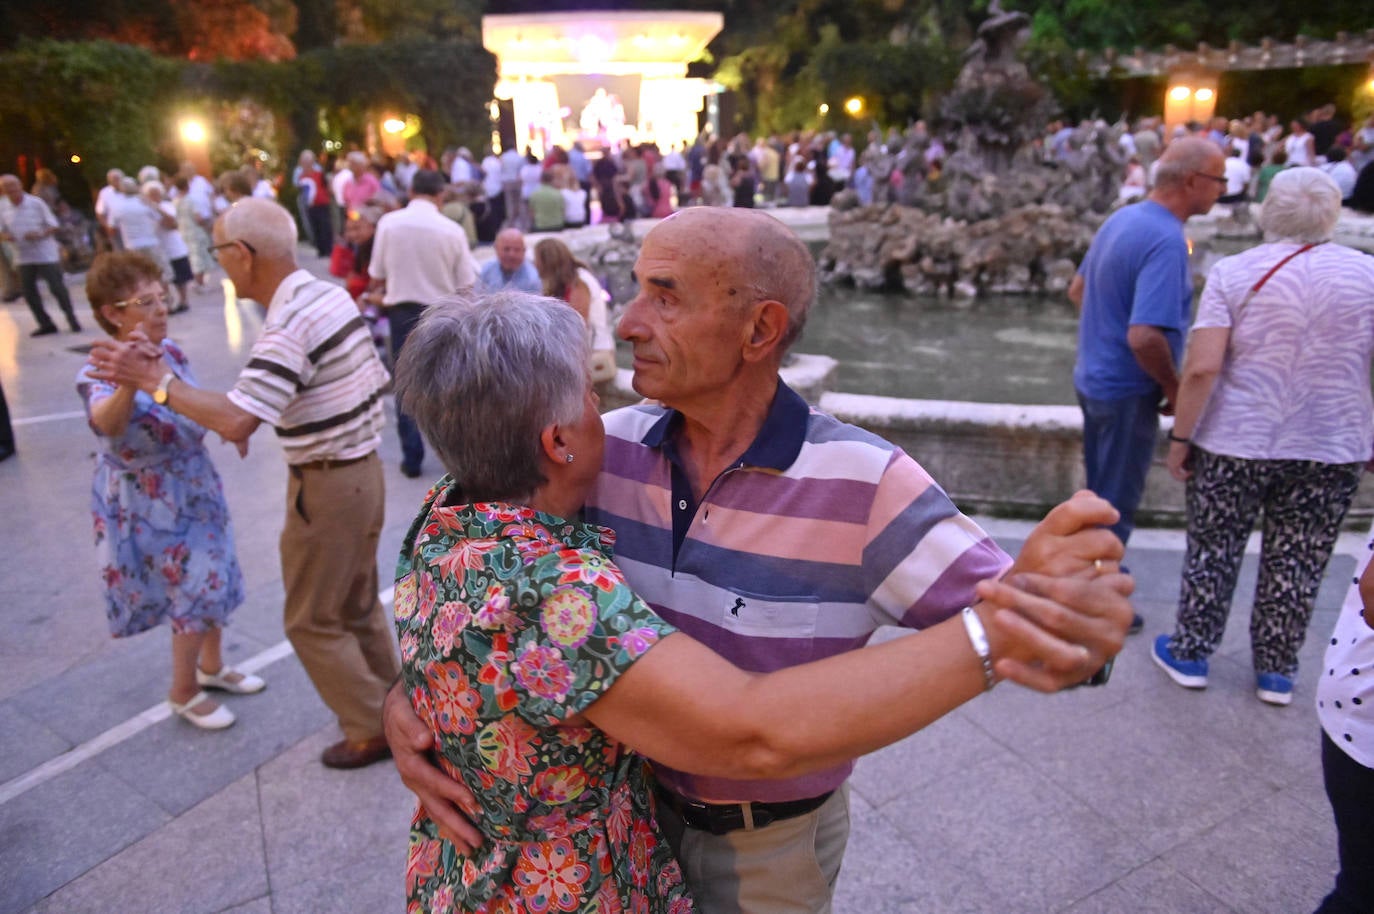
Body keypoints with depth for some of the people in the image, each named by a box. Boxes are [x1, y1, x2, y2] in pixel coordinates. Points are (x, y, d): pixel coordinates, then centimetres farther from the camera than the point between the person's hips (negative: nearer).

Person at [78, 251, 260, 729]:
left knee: (212, 578, 18)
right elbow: (107, 424, -50)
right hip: (149, 505, -7)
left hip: (194, 487, 7)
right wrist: (131, 380, -67)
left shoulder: (169, 350, -5)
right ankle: (183, 694, 24)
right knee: (195, 590, 1)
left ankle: (211, 667, 42)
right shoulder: (101, 373, -26)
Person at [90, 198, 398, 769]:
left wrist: (156, 382, -21)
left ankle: (372, 731, 19)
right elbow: (377, 381, 10)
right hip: (364, 469, 9)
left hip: (326, 487, -9)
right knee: (358, 605, 23)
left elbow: (236, 422, -32)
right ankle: (392, 706, 37)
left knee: (312, 621, 8)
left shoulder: (287, 326, -25)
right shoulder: (331, 294, 3)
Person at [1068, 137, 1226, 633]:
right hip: (1128, 390, -9)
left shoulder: (1123, 218, 4)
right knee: (1117, 504, 6)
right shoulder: (1166, 240, -24)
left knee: (1102, 491, 23)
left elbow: (1078, 289, 16)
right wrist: (1174, 388, -16)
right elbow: (1145, 337, -31)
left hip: (1095, 377, 9)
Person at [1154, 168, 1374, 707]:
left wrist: (1180, 438, -8)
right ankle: (1276, 673, 26)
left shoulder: (1234, 273, -9)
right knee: (1297, 564, 13)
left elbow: (1202, 368, -17)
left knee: (1213, 551, 12)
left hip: (1236, 443, -2)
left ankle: (1190, 655, 25)